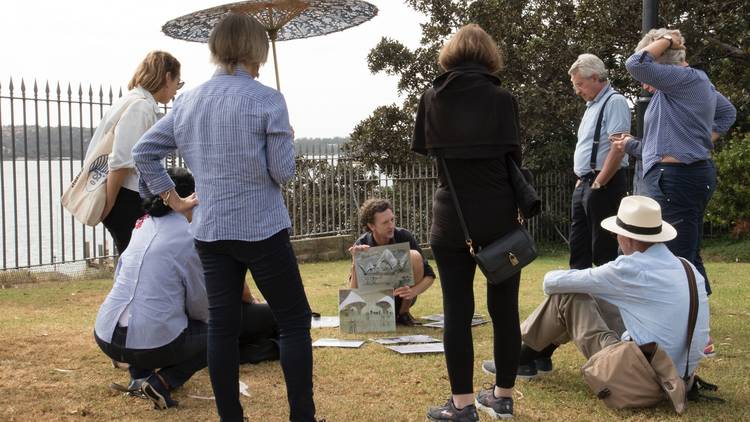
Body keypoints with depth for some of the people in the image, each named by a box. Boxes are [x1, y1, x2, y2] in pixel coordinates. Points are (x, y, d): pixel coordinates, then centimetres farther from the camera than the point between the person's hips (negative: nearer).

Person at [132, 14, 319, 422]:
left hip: (210, 231, 5)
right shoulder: (267, 99, -10)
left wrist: (172, 197, 15)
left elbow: (143, 151, 10)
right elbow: (283, 171, -10)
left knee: (221, 326, 9)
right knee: (294, 321, 5)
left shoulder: (187, 102, 7)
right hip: (261, 229, -5)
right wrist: (286, 140, 8)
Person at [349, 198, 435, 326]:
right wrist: (355, 261, -39)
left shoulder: (404, 236, -19)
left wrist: (413, 291, -36)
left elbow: (429, 275, -16)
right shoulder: (361, 245, -19)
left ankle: (403, 312, -10)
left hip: (403, 296, 0)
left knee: (414, 256, -26)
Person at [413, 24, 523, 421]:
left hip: (452, 218, 0)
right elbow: (514, 155, -2)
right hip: (499, 215, 0)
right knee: (504, 308, 11)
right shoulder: (502, 98, -6)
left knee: (457, 310, 4)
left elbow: (421, 147, 12)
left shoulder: (432, 97, -1)